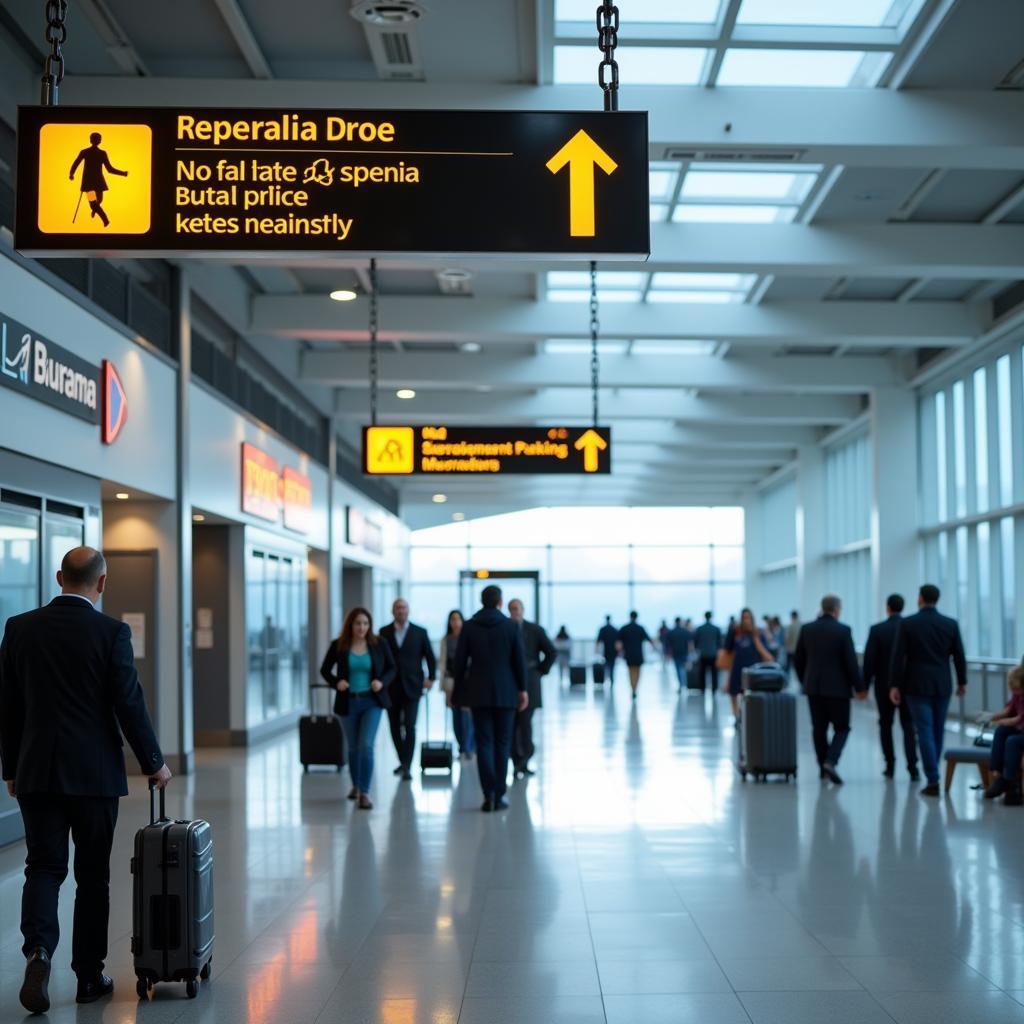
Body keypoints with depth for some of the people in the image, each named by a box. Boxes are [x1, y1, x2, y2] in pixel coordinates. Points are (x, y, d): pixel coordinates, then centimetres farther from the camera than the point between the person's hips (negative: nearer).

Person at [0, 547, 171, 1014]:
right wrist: (154, 763, 4)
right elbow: (129, 704, -8)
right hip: (95, 773, -2)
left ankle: (38, 952, -17)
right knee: (92, 874, 9)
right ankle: (89, 976, 15)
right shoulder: (111, 632, -8)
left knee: (43, 867, 7)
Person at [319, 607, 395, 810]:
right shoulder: (338, 646, -4)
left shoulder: (379, 645, -5)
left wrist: (382, 681, -13)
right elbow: (325, 670, 5)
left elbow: (391, 668, 6)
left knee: (366, 745, -15)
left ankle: (365, 793, -10)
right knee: (353, 747, 15)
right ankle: (356, 785, 37)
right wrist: (336, 682, -14)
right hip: (348, 703, 2)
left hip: (372, 702, -2)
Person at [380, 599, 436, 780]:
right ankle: (403, 761, 23)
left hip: (411, 688, -2)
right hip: (391, 689, 2)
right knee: (395, 728, 7)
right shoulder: (384, 633, 5)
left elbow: (430, 657, 10)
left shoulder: (420, 633, 4)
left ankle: (407, 766, -9)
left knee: (409, 727, -11)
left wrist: (431, 678, 0)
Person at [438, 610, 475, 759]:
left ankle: (467, 748, -10)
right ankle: (463, 748, 12)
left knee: (466, 713, -10)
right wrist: (443, 683, 7)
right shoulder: (446, 640, 9)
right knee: (456, 714, 4)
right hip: (451, 680, 3)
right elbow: (442, 660, 11)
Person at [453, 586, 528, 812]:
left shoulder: (468, 627, -1)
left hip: (478, 693, 1)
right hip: (505, 693, -1)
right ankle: (499, 795, 6)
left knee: (484, 743, 3)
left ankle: (489, 794, -6)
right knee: (502, 743, 7)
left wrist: (460, 692, 10)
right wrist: (522, 689, 6)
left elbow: (460, 661, 1)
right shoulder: (511, 626, -4)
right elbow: (519, 660, -3)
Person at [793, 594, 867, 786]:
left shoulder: (807, 630, 2)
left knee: (819, 728, 11)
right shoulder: (843, 630, -10)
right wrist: (859, 687, -1)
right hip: (837, 687, -4)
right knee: (842, 728, 5)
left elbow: (798, 660, 7)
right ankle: (830, 761, -14)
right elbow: (851, 662, -10)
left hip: (813, 687, 4)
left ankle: (823, 766, 14)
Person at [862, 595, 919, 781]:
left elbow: (869, 660, -9)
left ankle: (890, 766, 17)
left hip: (884, 685, -1)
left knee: (885, 724, 14)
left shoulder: (877, 630, -8)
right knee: (908, 726, 3)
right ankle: (912, 768, -9)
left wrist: (864, 685, -1)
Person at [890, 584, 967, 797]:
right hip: (942, 685, 3)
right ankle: (932, 772, 26)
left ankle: (933, 780, -9)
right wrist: (962, 681, 16)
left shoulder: (908, 624, -7)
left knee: (925, 732, -3)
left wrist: (894, 685, -3)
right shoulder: (951, 624, 0)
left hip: (917, 685, -3)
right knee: (938, 731, 16)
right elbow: (959, 656, 4)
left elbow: (898, 656, -8)